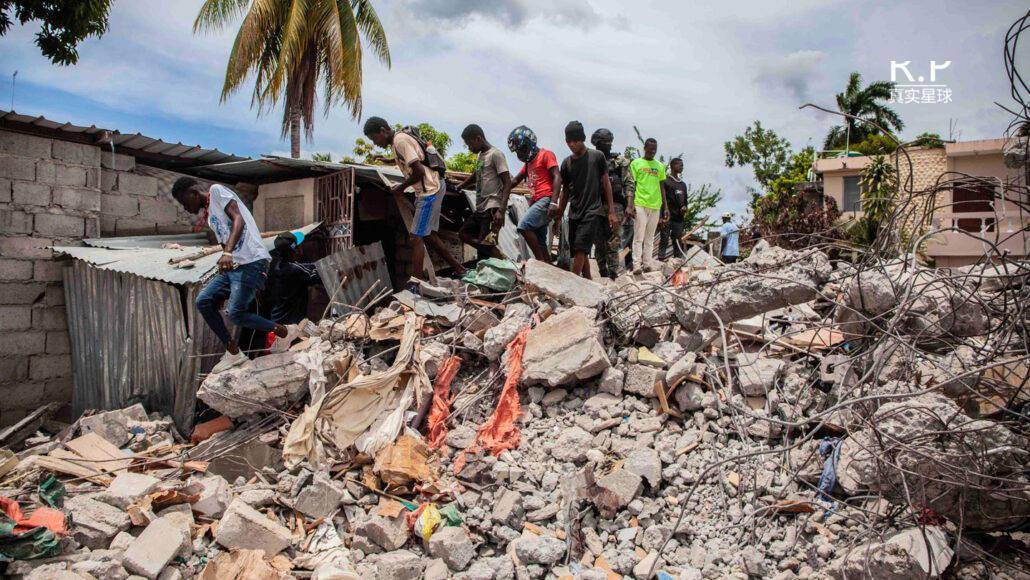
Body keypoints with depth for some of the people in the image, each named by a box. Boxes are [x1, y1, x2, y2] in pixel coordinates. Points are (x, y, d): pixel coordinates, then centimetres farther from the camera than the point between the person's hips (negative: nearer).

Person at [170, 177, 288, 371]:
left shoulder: (217, 191, 0)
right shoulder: (211, 216, 26)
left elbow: (238, 220, -15)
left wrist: (227, 253, -30)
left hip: (251, 262, -10)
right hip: (232, 266, 10)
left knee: (236, 314, -17)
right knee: (203, 301, -1)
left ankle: (282, 332, 3)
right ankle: (233, 352, 5)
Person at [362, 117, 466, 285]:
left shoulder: (400, 141, -16)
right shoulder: (400, 139, 14)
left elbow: (419, 172, -23)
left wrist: (401, 187, -10)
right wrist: (402, 187, 11)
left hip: (430, 190, -10)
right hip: (433, 187, 10)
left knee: (416, 237, -9)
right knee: (429, 235, 16)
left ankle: (417, 283, -7)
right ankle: (458, 268, 24)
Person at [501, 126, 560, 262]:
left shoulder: (546, 155, 0)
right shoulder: (528, 163, 25)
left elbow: (557, 177, -12)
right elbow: (513, 183, 23)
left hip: (546, 199, -9)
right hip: (536, 202, 9)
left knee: (524, 226, -27)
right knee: (540, 244, 7)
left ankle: (541, 261, -23)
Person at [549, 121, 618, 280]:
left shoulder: (597, 156, -1)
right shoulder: (566, 163, 9)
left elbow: (606, 184, 2)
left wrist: (612, 212, -2)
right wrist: (559, 215, 12)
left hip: (593, 211, -5)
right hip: (574, 213, 5)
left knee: (580, 249, -17)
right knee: (580, 253, 7)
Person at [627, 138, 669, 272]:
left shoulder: (660, 166, 15)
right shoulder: (636, 163, 4)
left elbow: (662, 188, 17)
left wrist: (665, 207, 11)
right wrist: (629, 205, -10)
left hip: (655, 206, 4)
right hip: (640, 204, -4)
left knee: (650, 238, 7)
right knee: (638, 237, -5)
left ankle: (648, 264, 10)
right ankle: (637, 265, -5)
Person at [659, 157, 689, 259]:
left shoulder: (683, 184, 19)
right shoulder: (666, 182, -2)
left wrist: (684, 207, 3)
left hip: (679, 217, 6)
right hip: (667, 216, -6)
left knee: (678, 242, 7)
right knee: (664, 240, -9)